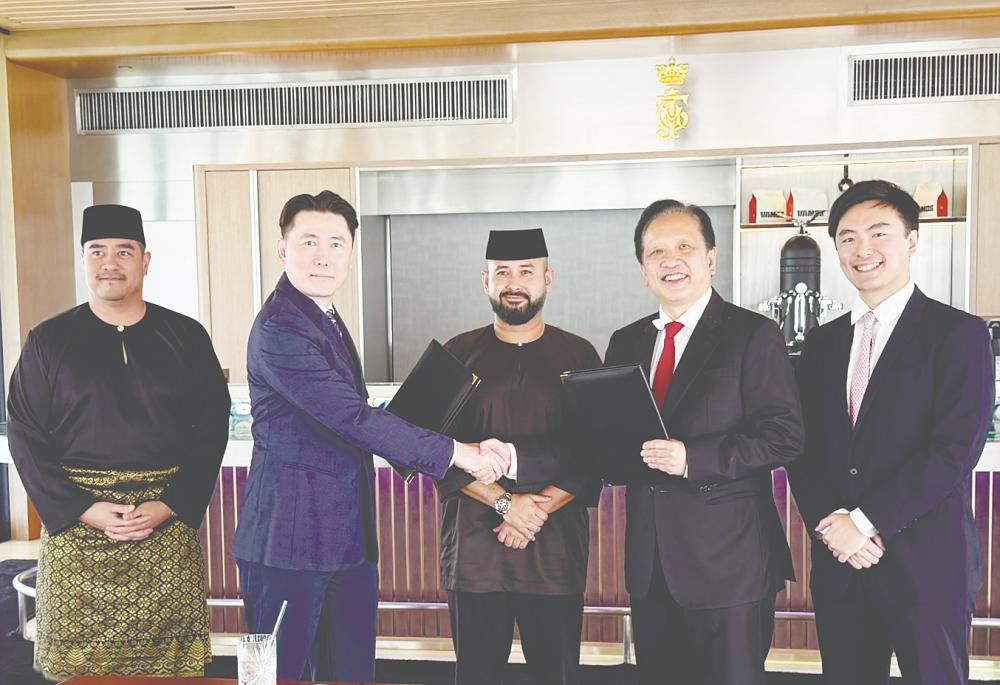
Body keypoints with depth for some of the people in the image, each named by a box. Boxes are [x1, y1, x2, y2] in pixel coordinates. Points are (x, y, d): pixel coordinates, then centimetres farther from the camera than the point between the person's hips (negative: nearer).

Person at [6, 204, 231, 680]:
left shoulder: (186, 337, 5)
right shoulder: (48, 342, 5)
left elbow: (211, 429, 1)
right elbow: (25, 439, 2)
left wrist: (169, 506, -10)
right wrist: (82, 511, -10)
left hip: (170, 520, 0)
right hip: (74, 520, 0)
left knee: (170, 658, 3)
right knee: (76, 659, 5)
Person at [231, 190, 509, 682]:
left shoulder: (326, 319, 14)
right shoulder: (279, 330, -18)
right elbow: (354, 418, -22)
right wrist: (456, 452, -17)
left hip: (346, 533, 9)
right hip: (291, 536, -9)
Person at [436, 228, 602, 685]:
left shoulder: (579, 356, 5)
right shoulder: (458, 355, 5)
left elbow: (596, 455, 1)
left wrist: (538, 510, -11)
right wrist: (505, 503, -11)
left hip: (556, 544, 0)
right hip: (473, 544, 1)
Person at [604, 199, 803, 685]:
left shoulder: (754, 335, -6)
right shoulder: (626, 343, 12)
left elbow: (784, 434, -13)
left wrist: (692, 458, -22)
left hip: (727, 560, -5)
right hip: (650, 560, 5)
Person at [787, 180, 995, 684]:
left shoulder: (959, 333, -4)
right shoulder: (822, 343, 11)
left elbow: (955, 449, -14)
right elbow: (803, 448, 7)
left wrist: (864, 520, -16)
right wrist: (832, 524, -9)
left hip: (925, 560, -4)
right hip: (837, 557, 5)